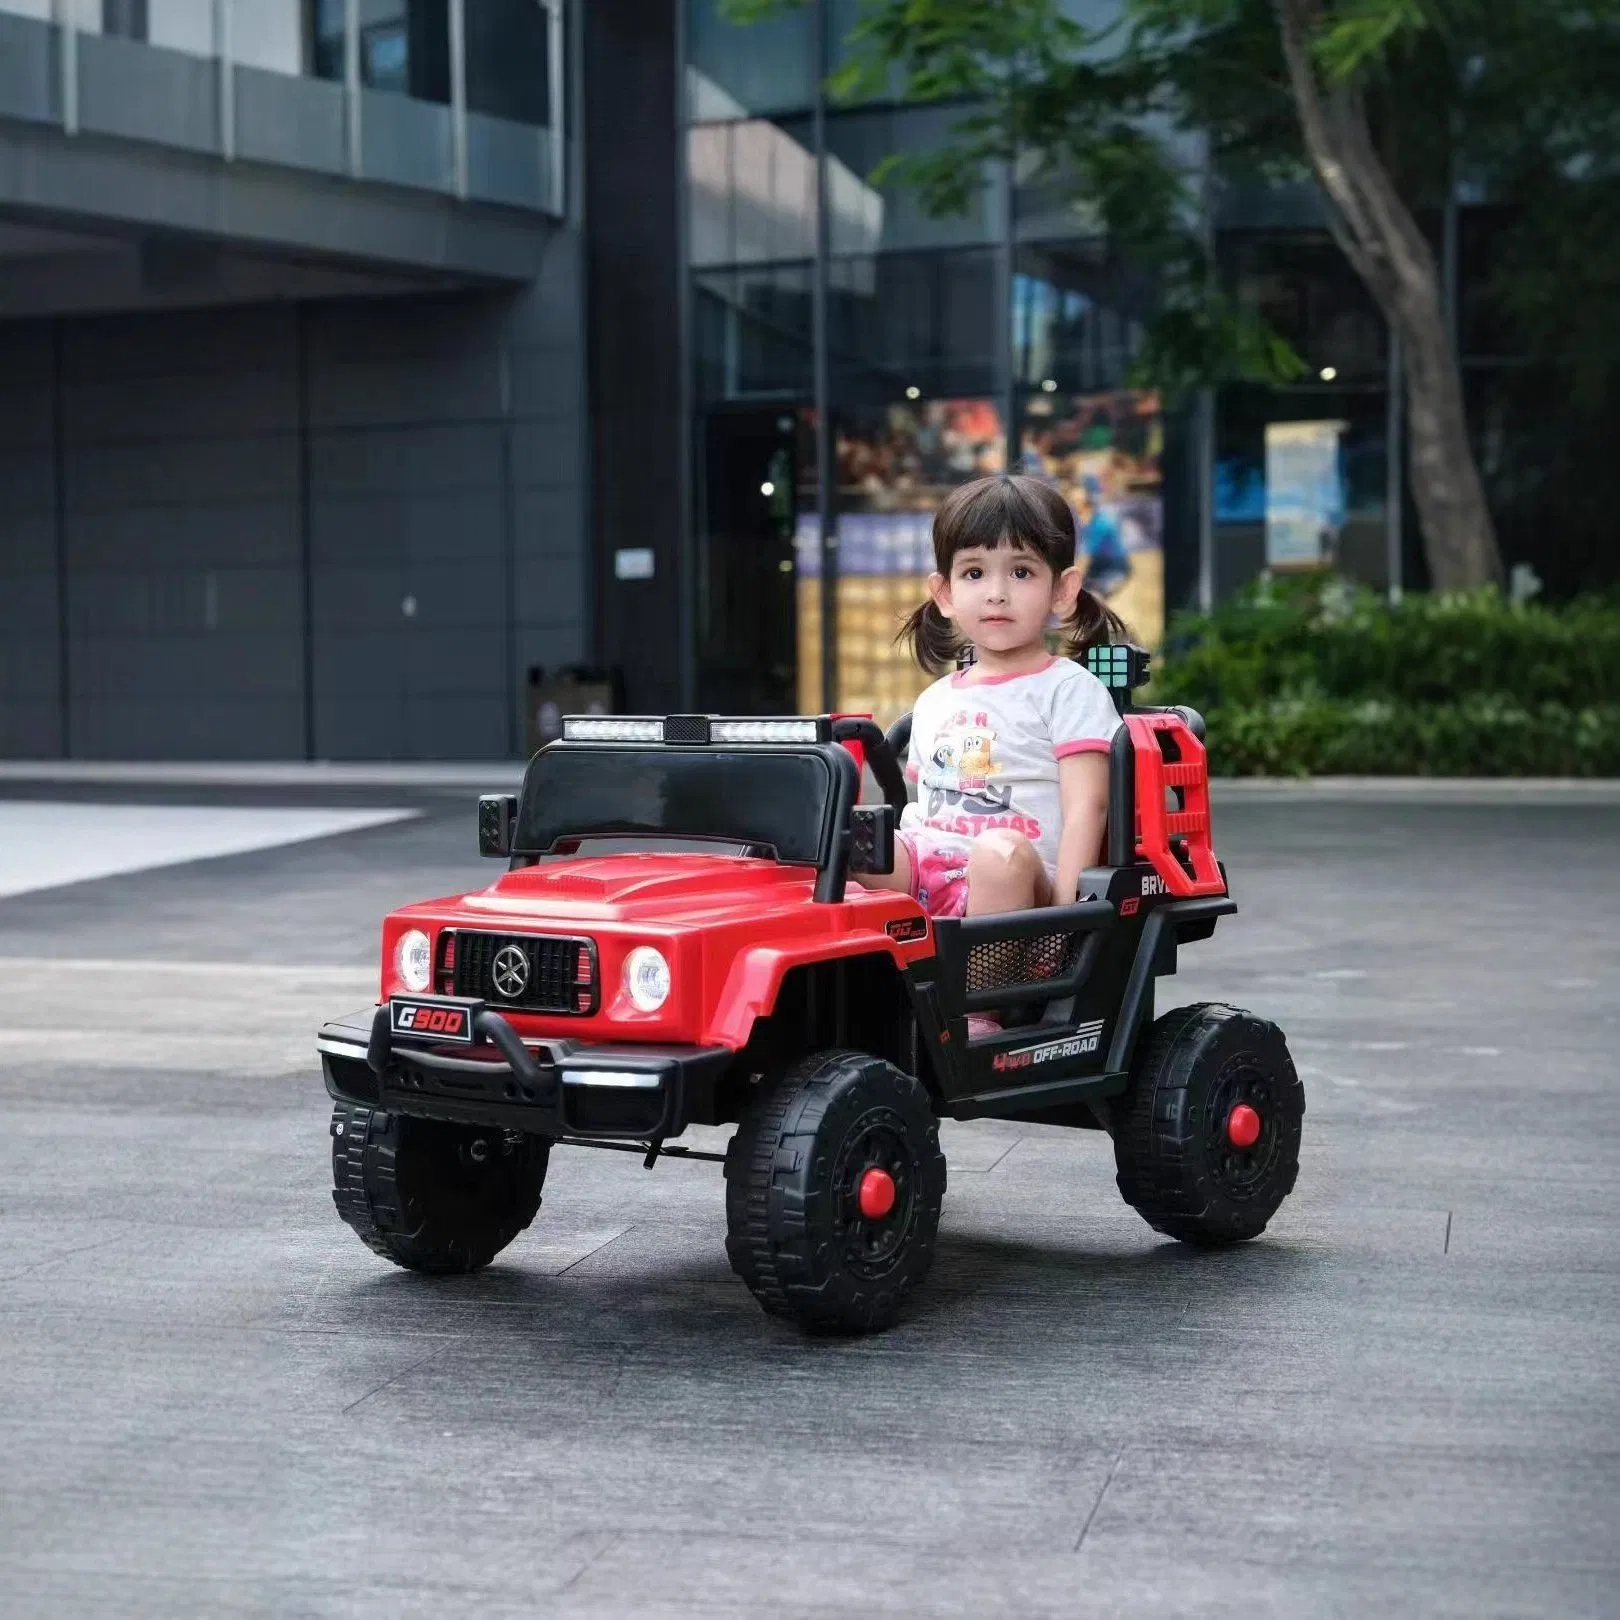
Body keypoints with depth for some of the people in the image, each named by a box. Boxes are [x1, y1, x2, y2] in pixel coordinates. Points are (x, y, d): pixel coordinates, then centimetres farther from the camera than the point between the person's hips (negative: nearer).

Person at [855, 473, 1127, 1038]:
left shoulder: (1069, 690, 5)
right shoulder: (934, 702, 25)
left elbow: (1085, 806, -6)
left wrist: (1065, 907, -18)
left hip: (1019, 879, -5)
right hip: (927, 869, 5)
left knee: (1000, 852, -39)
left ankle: (983, 1008, -31)